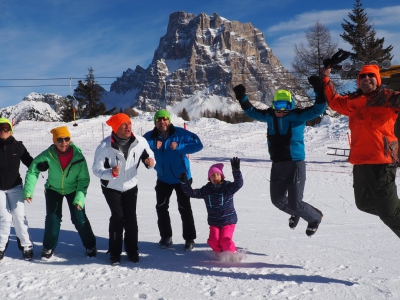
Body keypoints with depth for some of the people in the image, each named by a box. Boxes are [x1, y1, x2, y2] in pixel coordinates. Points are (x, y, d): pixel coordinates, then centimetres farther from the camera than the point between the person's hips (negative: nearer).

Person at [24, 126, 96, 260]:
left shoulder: (78, 156, -27)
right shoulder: (48, 155, -26)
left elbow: (84, 179, -19)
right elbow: (32, 171, -17)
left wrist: (80, 197, -28)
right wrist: (29, 191, -24)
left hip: (73, 189, -1)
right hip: (53, 190, 1)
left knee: (79, 218, -4)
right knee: (52, 218, -1)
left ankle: (90, 246, 15)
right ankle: (49, 247, 19)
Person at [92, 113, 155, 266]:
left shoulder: (140, 142, -15)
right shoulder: (105, 146, -23)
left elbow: (148, 155, 1)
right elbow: (96, 169, -20)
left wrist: (150, 161, -23)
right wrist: (111, 173, -39)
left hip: (130, 186, 3)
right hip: (111, 188, -2)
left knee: (131, 218, 2)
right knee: (117, 217, -10)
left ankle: (132, 250, 19)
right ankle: (114, 252, 5)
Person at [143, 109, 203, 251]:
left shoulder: (180, 133, -19)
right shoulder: (151, 136, -9)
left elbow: (198, 145, -23)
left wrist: (179, 147, -34)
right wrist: (152, 145, -34)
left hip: (182, 177, -4)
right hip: (163, 178, 4)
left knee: (185, 208, 1)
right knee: (161, 207, 10)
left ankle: (189, 239, 13)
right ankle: (166, 237, 25)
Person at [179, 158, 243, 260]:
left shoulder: (228, 187, -9)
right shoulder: (206, 190, 1)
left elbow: (238, 184, -27)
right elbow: (191, 193, 3)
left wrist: (236, 171, -43)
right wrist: (184, 183, -13)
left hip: (228, 221, -3)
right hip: (214, 222, 3)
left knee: (225, 240, -19)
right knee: (213, 240, -15)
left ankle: (232, 252, 12)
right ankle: (218, 252, 18)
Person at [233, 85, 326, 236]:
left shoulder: (298, 116, -10)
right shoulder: (270, 116, 6)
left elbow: (317, 109, -17)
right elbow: (252, 112, 21)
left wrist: (320, 92, -31)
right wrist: (242, 97, 15)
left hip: (295, 165, -6)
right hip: (277, 166, 6)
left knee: (295, 204, -3)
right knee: (277, 200, 18)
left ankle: (315, 217, 28)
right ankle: (295, 213, 48)